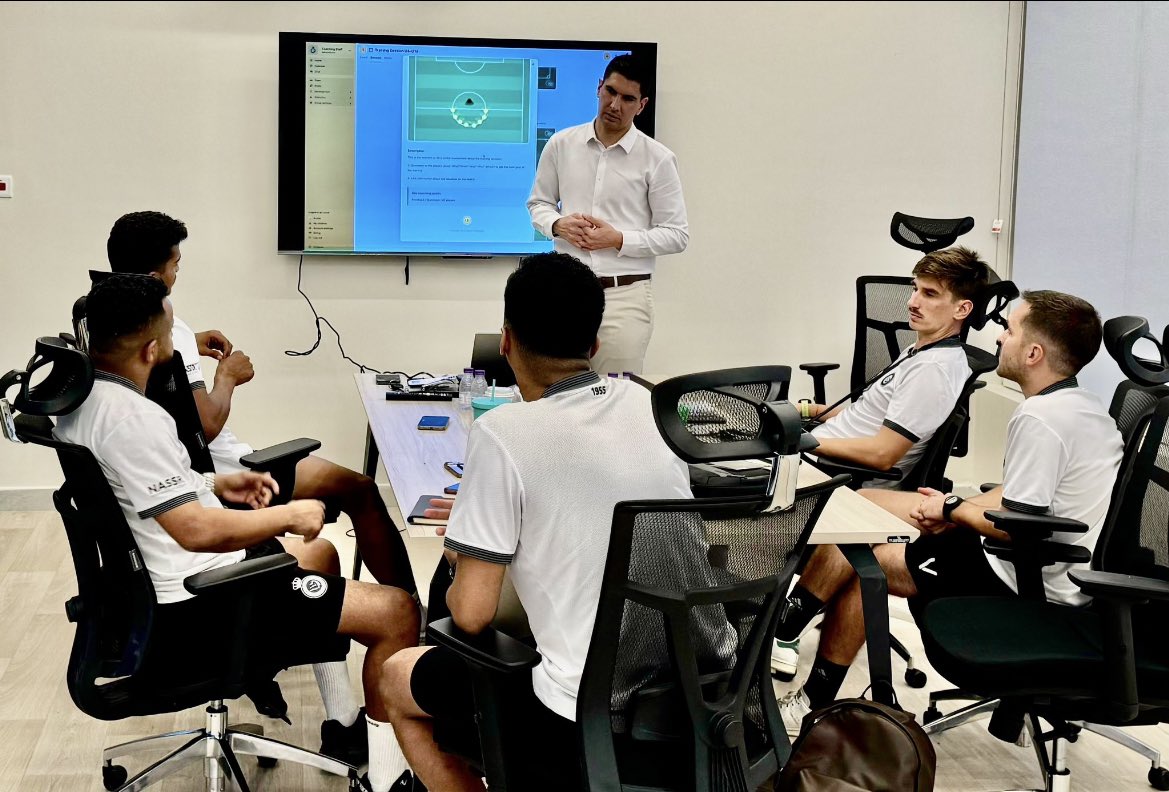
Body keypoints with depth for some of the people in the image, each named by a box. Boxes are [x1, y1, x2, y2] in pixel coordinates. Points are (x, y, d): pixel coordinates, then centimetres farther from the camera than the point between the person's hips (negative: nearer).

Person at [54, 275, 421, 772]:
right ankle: (384, 763, 7)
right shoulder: (130, 418, -27)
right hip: (189, 615, -11)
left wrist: (216, 485, 13)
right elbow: (196, 529, -30)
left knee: (318, 555, 32)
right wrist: (290, 516, -16)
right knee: (397, 612, -12)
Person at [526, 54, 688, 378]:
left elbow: (677, 234, 0)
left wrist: (619, 240, -13)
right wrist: (558, 225, -6)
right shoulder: (561, 144, 7)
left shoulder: (657, 159, -1)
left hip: (625, 293, -2)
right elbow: (538, 203, 17)